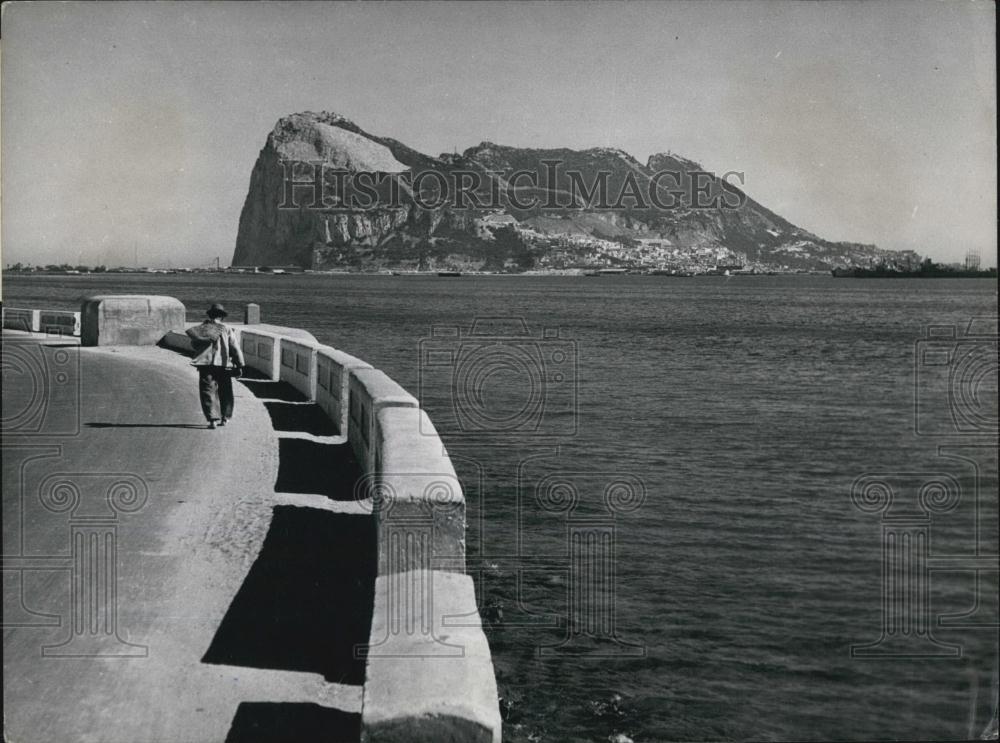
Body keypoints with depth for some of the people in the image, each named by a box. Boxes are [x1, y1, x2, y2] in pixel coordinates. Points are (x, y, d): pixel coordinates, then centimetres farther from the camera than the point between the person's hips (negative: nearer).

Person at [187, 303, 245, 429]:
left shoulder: (201, 329, 4)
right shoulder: (227, 329, 1)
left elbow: (194, 344, 12)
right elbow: (235, 348, -2)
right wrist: (240, 365, 1)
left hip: (205, 364, 0)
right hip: (223, 364, 0)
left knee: (208, 392, 0)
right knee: (225, 392, 16)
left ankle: (212, 419, -12)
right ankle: (225, 417, 20)